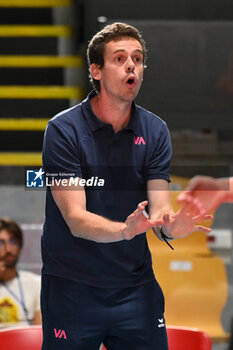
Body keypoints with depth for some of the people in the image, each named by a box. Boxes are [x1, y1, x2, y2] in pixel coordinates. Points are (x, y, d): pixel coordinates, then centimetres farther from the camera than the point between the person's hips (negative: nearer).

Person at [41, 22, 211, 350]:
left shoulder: (155, 130, 2)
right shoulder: (64, 129, -11)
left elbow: (159, 207, -5)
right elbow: (75, 218, -18)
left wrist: (170, 224, -29)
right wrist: (126, 229, -37)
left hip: (136, 288, 3)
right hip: (72, 286, -3)